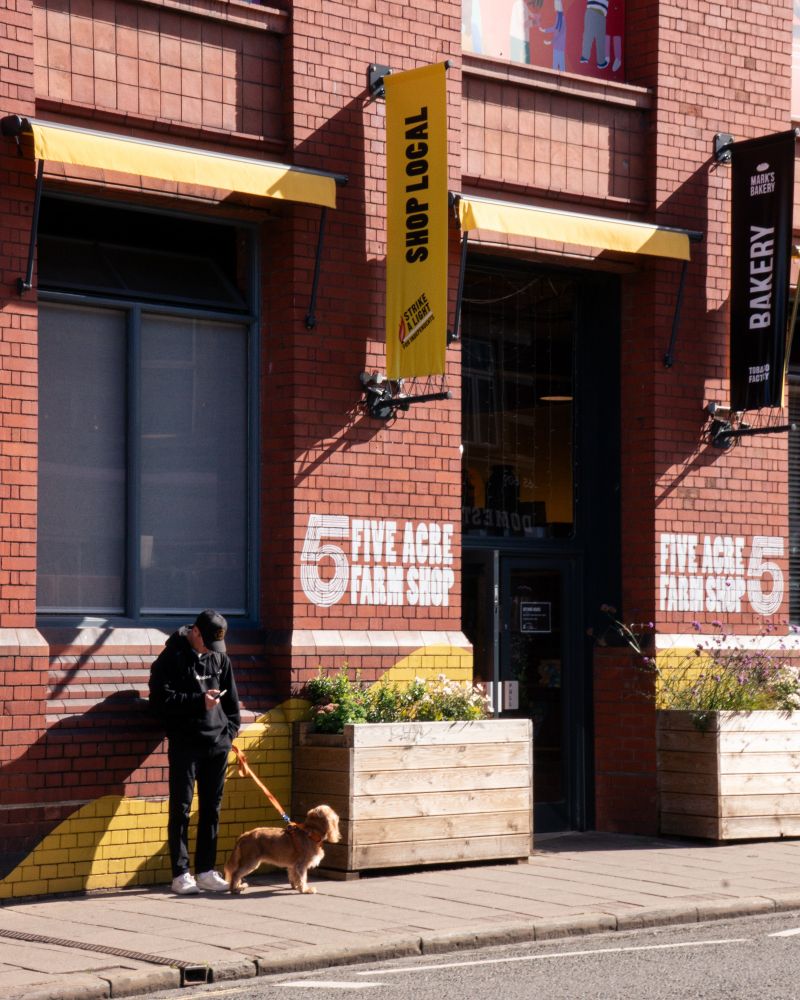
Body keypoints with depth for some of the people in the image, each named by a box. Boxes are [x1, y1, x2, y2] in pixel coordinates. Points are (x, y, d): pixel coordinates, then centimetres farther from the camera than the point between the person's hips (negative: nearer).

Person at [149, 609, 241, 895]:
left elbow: (231, 697, 19)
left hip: (217, 745, 5)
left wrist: (230, 729, 8)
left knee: (211, 808, 9)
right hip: (185, 745, -5)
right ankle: (180, 874, 1)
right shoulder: (172, 658, -6)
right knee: (181, 809, -3)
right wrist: (199, 701, -18)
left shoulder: (219, 657, 11)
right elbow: (160, 699, -12)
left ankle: (206, 871, 15)